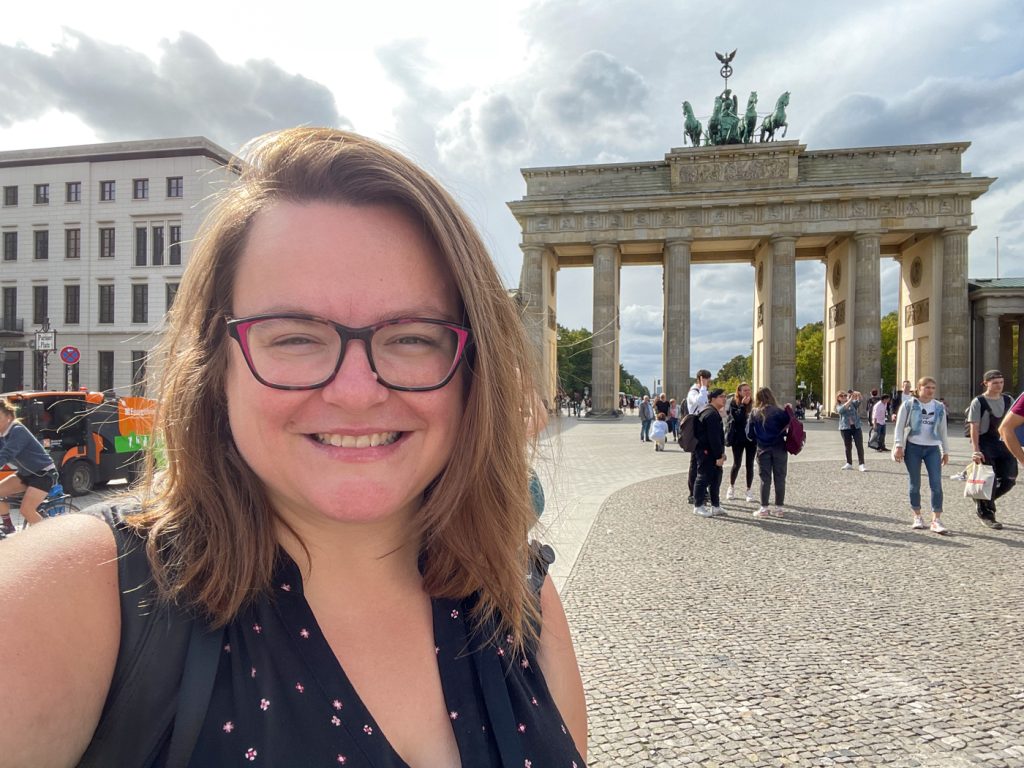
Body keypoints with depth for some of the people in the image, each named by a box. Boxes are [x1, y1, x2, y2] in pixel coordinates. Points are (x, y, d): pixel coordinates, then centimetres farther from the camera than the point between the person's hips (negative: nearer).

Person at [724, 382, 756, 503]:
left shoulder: (753, 404, 5)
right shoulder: (732, 403, -5)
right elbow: (736, 418, -18)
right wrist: (742, 405, -21)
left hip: (751, 438, 3)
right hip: (738, 438, -3)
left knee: (749, 465, 6)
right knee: (737, 464, 3)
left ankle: (749, 490, 17)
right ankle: (731, 487, 23)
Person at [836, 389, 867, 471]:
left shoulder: (853, 403, 10)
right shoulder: (839, 406, 6)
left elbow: (859, 402, -11)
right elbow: (842, 409, -18)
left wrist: (858, 395, -31)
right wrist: (850, 400, -26)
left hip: (856, 427, 0)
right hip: (845, 428, 0)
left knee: (860, 446, -8)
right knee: (848, 447, 8)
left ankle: (861, 464, -8)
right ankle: (849, 464, 20)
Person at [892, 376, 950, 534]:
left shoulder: (939, 407, 10)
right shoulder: (908, 404, -1)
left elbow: (943, 431, 16)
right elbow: (899, 426, -2)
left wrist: (945, 451, 15)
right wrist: (899, 446, -9)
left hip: (933, 448, 3)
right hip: (913, 447, -2)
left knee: (936, 484, -7)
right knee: (915, 484, 4)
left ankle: (936, 520, -4)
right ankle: (917, 517, 17)